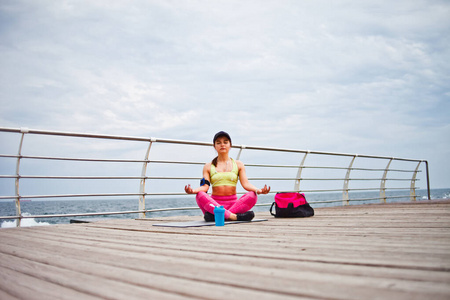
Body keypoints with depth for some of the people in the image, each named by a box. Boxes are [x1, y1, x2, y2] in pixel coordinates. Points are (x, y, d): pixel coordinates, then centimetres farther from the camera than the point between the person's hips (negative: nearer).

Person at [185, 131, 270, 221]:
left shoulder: (238, 164, 15)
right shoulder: (208, 166, 13)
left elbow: (245, 184, 3)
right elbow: (205, 186, 0)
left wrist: (258, 190, -18)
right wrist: (193, 190, -23)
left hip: (233, 203, 1)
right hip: (214, 203, -1)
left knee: (252, 195, -27)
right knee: (200, 195, -31)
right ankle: (234, 216, -44)